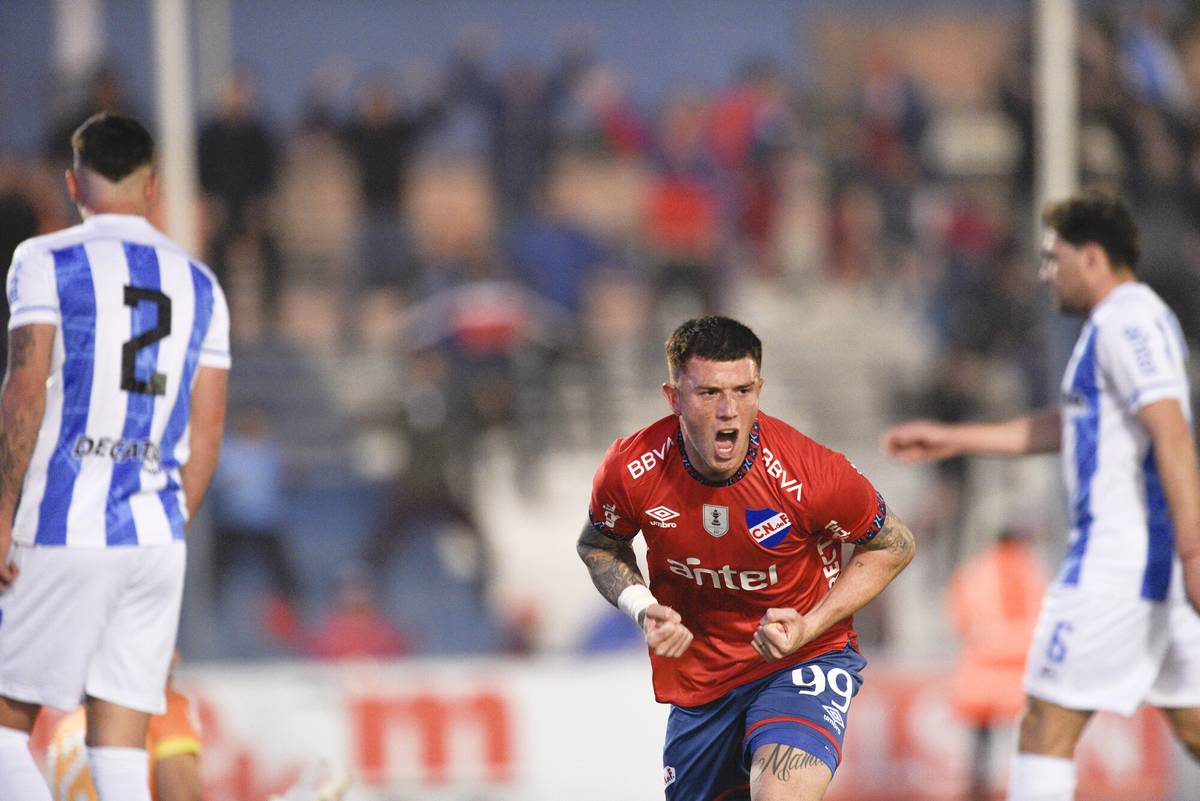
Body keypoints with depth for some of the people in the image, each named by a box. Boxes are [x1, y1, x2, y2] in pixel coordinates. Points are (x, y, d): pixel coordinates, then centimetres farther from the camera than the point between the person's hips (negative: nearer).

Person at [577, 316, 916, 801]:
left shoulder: (810, 475, -25)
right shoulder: (631, 470, -17)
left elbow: (894, 548, -6)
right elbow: (598, 547, 7)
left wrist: (809, 628, -17)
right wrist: (640, 608, -14)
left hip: (804, 665, -4)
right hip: (697, 678, 4)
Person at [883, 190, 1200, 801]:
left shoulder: (1125, 323, -12)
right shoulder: (1139, 319, 20)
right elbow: (1068, 425, 30)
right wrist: (953, 439, 32)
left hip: (1117, 560, -10)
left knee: (1047, 723, -5)